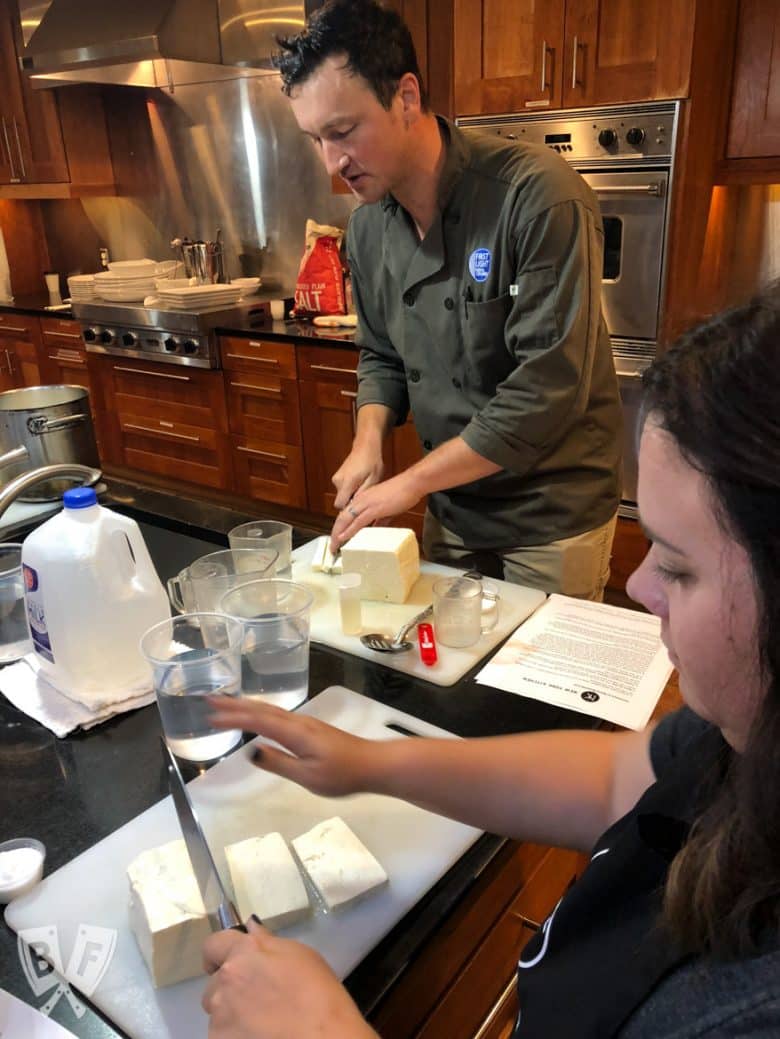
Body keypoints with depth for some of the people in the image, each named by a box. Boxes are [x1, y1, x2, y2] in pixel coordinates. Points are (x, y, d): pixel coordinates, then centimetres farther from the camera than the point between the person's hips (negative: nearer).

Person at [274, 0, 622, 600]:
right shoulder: (368, 225, -1)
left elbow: (548, 389, -27)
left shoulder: (540, 198, -23)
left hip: (553, 516, -6)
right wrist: (369, 443, -8)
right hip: (450, 506, 6)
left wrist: (410, 483, -22)